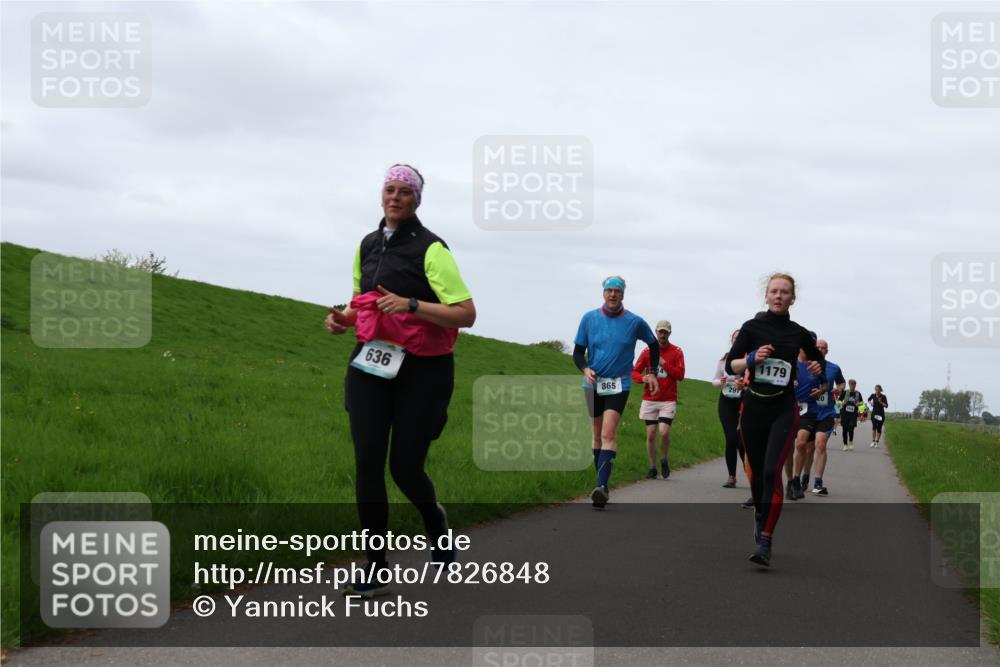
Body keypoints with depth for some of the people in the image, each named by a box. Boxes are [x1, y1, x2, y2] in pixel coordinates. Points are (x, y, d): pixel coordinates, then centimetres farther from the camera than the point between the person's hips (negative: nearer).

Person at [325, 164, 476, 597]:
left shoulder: (430, 248, -9)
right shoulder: (367, 245, 12)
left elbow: (466, 314, -16)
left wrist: (411, 305, -26)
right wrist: (344, 318, 7)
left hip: (422, 370, -5)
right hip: (371, 365, 5)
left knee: (405, 467, -3)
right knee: (367, 464, -4)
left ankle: (435, 521, 33)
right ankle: (375, 571, 2)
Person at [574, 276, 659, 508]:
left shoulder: (635, 322, -2)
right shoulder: (589, 318, 0)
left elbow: (654, 345, 16)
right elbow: (578, 352, 5)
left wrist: (652, 373, 10)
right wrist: (585, 369, -14)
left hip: (619, 385, -3)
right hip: (593, 384, 3)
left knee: (608, 433, -18)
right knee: (597, 435, 10)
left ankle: (601, 486, -27)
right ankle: (602, 486, 20)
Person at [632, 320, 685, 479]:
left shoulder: (677, 352, 2)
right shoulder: (647, 351, 7)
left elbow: (680, 375, -5)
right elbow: (634, 371, 8)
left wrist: (664, 363, -14)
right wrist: (643, 378, -14)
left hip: (668, 400, -2)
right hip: (649, 399, 2)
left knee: (664, 432, -16)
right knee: (650, 435, 0)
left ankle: (665, 460, 9)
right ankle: (652, 467, 12)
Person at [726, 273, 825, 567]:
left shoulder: (799, 333, 4)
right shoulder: (752, 327, 0)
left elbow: (818, 359, 21)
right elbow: (730, 365, -2)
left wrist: (818, 367, -2)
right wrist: (752, 358, -21)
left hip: (784, 411, -1)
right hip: (753, 408, 1)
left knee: (772, 472, -16)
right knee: (755, 470, 11)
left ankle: (765, 543, -18)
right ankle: (760, 515, 42)